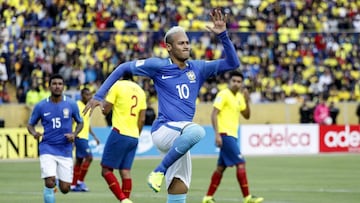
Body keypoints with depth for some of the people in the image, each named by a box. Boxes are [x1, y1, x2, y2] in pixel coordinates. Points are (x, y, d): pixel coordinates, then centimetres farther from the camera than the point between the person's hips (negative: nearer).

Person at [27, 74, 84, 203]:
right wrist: (34, 133, -14)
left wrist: (74, 134, -7)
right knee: (50, 183, -21)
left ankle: (56, 180, 38)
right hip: (47, 148, -1)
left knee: (65, 189, 1)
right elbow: (30, 124, 9)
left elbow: (80, 122, 13)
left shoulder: (71, 104, 0)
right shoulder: (40, 106, -2)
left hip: (65, 150, 1)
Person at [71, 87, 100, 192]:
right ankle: (80, 181, -8)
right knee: (89, 157, -14)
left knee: (79, 160, 9)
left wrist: (94, 136, 23)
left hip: (84, 137, 9)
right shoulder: (78, 106, -11)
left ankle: (73, 185, 12)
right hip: (79, 136, -9)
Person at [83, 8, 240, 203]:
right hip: (163, 130, -6)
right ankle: (159, 171, -21)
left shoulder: (197, 68, 11)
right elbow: (123, 68, 6)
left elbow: (232, 63, 10)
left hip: (179, 139, 6)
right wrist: (99, 96, 1)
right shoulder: (158, 66, -1)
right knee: (196, 131, -37)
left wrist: (222, 35, -3)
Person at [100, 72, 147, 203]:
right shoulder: (140, 91, 14)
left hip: (120, 133, -6)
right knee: (125, 171, 7)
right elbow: (142, 119, 12)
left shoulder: (118, 86, -5)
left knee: (106, 170, -3)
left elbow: (105, 110, -5)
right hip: (134, 137, 6)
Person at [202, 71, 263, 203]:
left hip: (232, 135, 9)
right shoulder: (223, 95, -11)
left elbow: (246, 116, 16)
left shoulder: (239, 97, 13)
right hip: (225, 134, -9)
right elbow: (214, 114, -16)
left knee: (221, 167, 10)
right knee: (241, 163, -12)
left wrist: (247, 101, 0)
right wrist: (217, 134, -23)